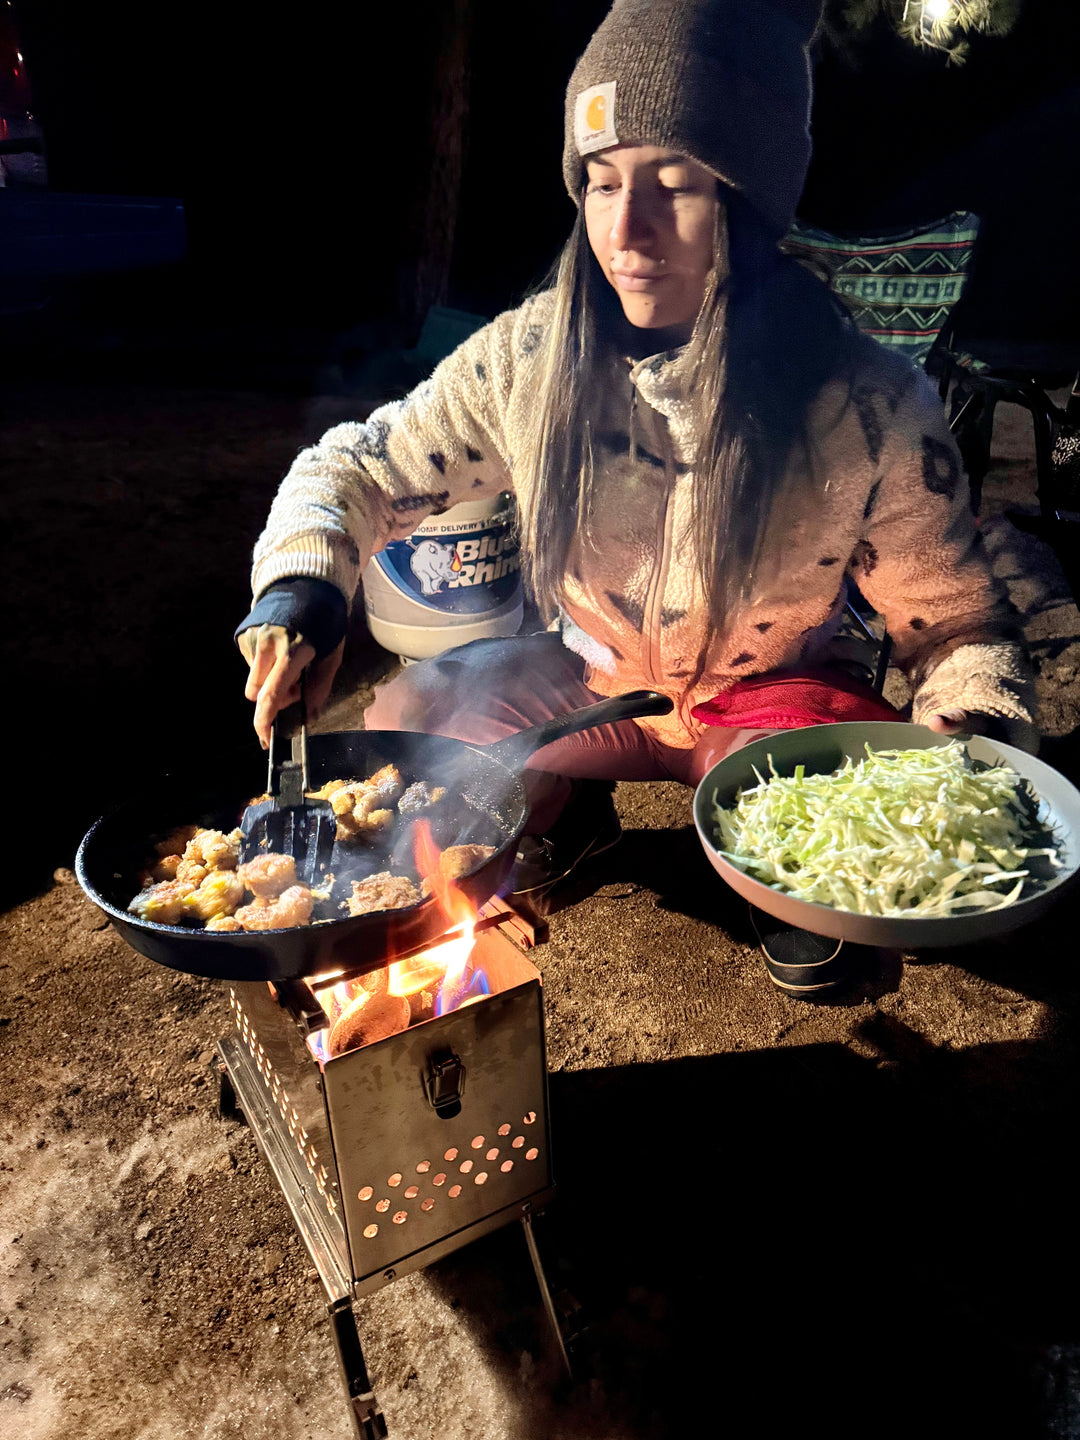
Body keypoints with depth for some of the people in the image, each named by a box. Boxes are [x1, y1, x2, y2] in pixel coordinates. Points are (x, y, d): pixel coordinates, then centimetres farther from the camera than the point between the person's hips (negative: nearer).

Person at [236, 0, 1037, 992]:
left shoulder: (873, 408, -22)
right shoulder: (531, 356, -17)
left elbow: (959, 626, -11)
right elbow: (353, 469, -5)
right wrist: (299, 589, -25)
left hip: (770, 700, -1)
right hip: (587, 683, 2)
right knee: (404, 725, -18)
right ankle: (565, 822, 14)